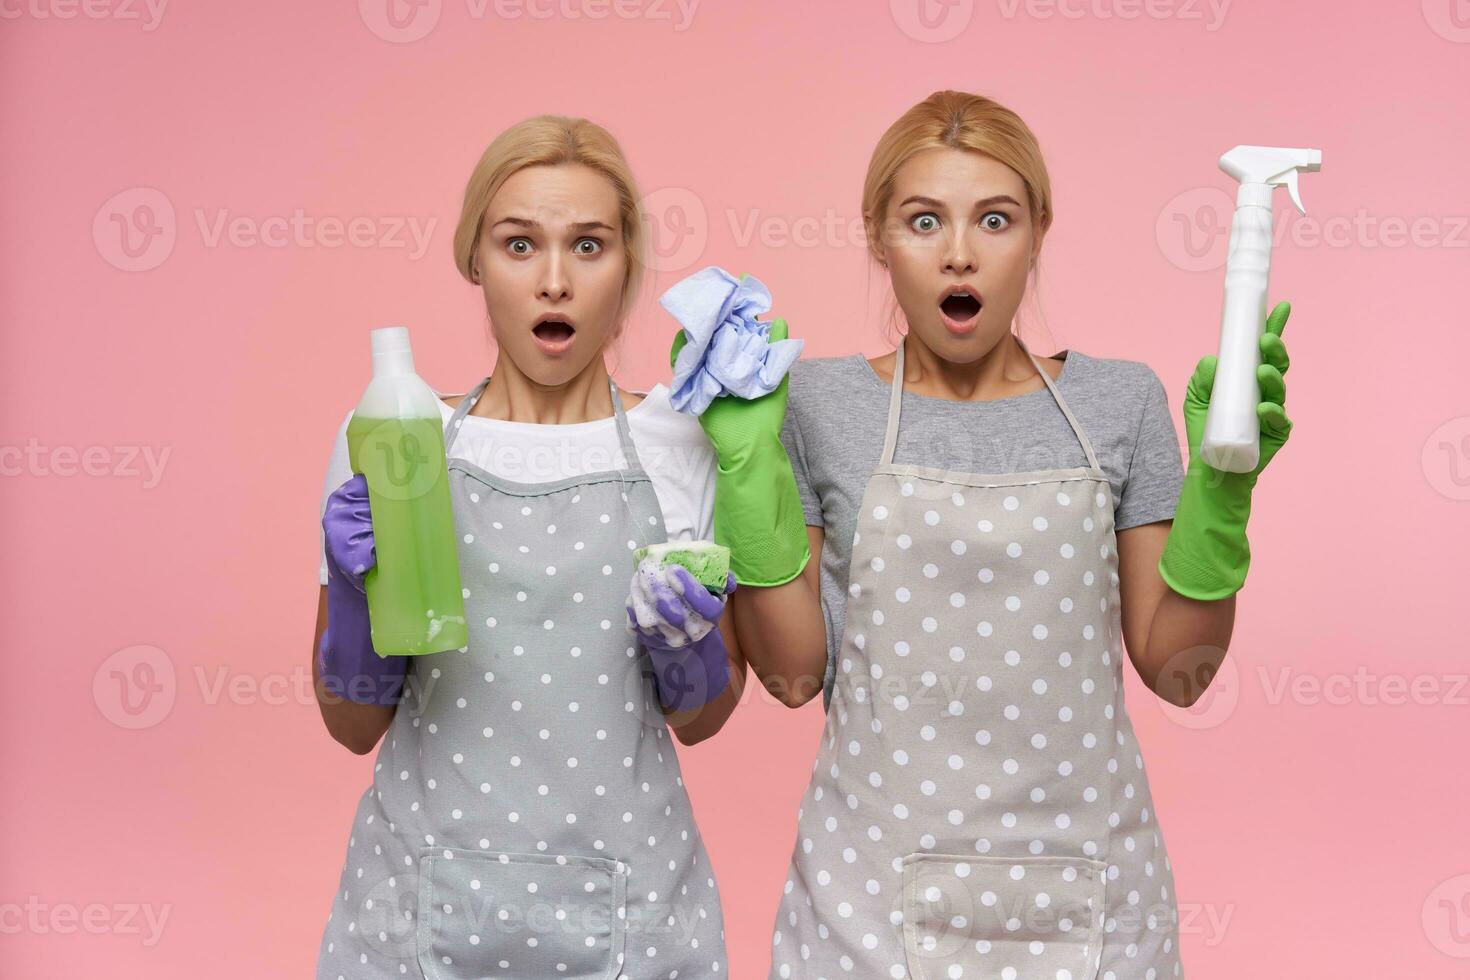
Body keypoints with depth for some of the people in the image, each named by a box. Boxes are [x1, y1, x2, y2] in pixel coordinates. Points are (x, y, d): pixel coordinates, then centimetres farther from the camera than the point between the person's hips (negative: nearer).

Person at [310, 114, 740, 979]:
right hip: (427, 899, 0)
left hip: (624, 901, 0)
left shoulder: (687, 445, -4)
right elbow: (353, 725, 2)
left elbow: (701, 720, 5)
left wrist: (685, 640, -15)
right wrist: (357, 589, -15)